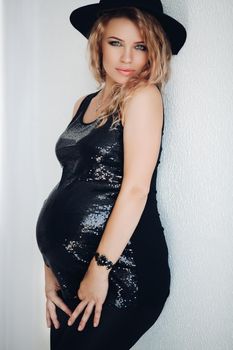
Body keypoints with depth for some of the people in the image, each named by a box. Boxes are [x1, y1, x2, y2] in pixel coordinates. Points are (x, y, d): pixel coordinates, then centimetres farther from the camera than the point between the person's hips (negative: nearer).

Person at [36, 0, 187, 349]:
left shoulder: (145, 95, -7)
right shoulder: (83, 104, 12)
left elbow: (136, 188, -15)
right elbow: (71, 185, 8)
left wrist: (100, 269, -16)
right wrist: (50, 268, 3)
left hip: (119, 269, -6)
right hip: (68, 268, 7)